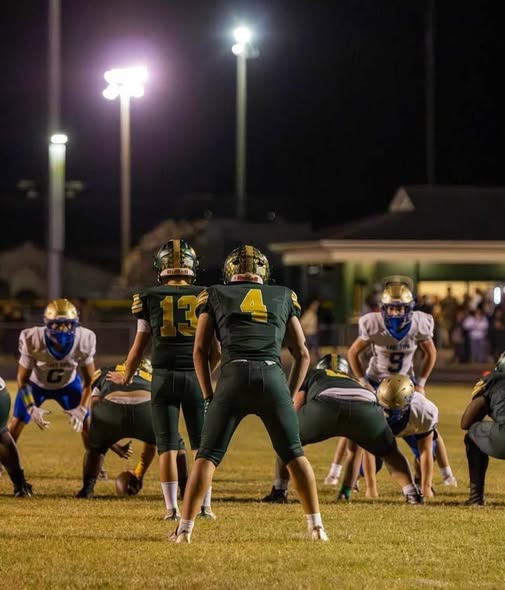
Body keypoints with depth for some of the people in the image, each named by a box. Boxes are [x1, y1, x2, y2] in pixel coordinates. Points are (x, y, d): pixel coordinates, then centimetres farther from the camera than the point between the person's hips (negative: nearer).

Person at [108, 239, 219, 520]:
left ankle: (172, 508, 1)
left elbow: (139, 347, 7)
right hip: (196, 376, 0)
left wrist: (125, 378, 24)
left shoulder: (150, 298, 2)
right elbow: (216, 349, 6)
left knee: (168, 446, 5)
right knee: (202, 445, 11)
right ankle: (205, 505, 8)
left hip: (164, 377, 0)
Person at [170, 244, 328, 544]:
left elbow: (200, 351, 14)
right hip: (273, 376, 1)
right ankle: (316, 525, 12)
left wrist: (210, 395, 19)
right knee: (294, 453, 15)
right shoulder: (284, 297, 24)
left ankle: (185, 527, -2)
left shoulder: (214, 295, 20)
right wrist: (290, 395, 24)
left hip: (234, 375, -1)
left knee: (209, 454, 4)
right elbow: (303, 354, 21)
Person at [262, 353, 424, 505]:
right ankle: (412, 494, 13)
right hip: (365, 406, 2)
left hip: (326, 405, -2)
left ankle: (279, 492, 18)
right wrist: (347, 489, 56)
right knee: (390, 452, 30)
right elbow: (354, 449, 51)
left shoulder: (311, 375, 42)